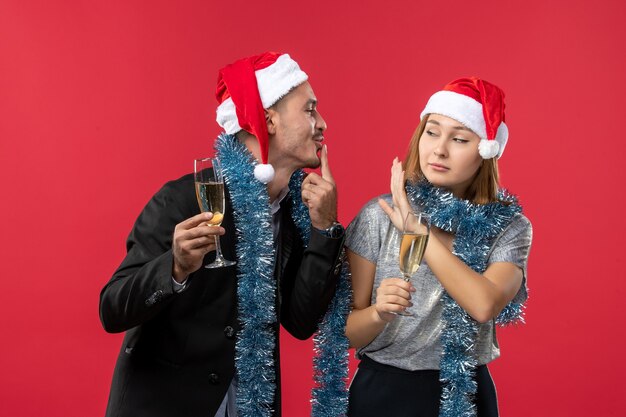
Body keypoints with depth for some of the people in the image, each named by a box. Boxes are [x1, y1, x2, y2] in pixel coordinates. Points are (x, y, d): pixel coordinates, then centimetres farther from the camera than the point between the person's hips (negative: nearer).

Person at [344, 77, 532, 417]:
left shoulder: (510, 227, -6)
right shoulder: (379, 216, -8)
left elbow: (485, 305, -26)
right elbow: (349, 332, -6)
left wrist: (418, 230, -20)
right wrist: (378, 312, -27)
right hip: (382, 389, 0)